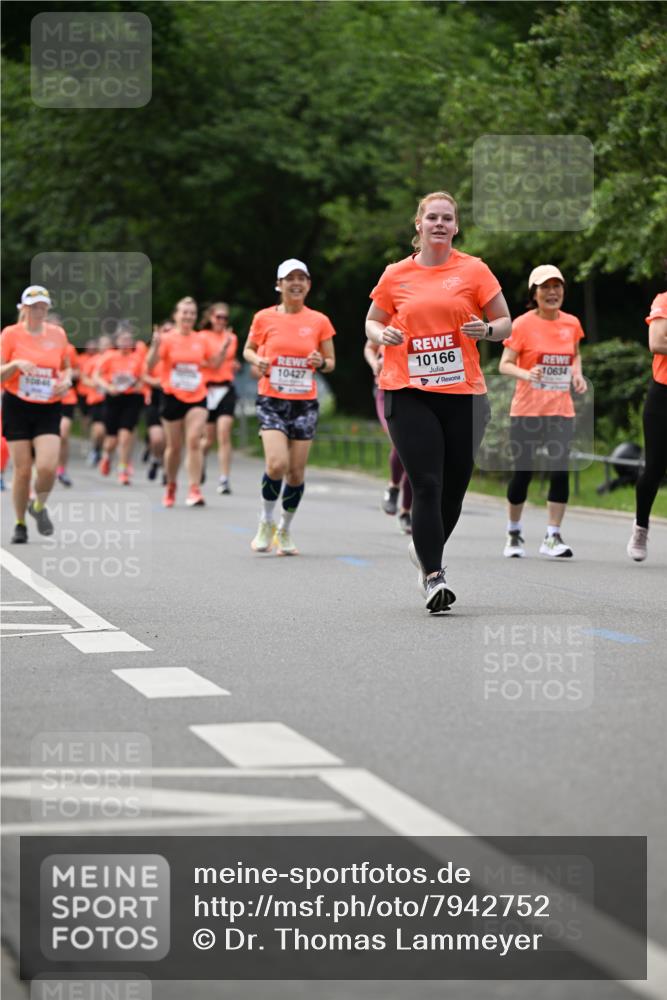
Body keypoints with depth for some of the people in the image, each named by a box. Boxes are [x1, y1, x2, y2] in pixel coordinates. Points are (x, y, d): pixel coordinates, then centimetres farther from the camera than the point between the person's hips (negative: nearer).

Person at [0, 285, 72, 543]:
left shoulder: (58, 334, 6)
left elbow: (66, 367, 21)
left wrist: (66, 381, -1)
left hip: (49, 409, 1)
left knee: (47, 467, -15)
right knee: (22, 470, -2)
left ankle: (39, 506, 15)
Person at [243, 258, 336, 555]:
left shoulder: (319, 321, 3)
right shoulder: (264, 318, 1)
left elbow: (330, 362, 10)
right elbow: (249, 349, 14)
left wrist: (321, 363, -12)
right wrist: (257, 361, -8)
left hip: (305, 403, 2)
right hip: (271, 400, -2)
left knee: (296, 471, 2)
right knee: (277, 464, -19)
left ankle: (285, 530, 23)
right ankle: (266, 522, 5)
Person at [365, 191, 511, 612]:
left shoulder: (473, 270, 3)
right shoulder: (396, 275, 6)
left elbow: (506, 322, 7)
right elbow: (372, 322, 18)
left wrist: (486, 330, -15)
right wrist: (384, 335, -5)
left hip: (464, 392, 1)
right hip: (408, 392, -1)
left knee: (454, 487, 7)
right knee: (427, 485, -12)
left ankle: (427, 551, 34)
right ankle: (433, 576, -9)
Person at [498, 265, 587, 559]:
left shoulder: (571, 324, 7)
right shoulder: (523, 324, -6)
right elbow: (505, 364, -7)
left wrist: (577, 374, 3)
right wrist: (526, 374, -27)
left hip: (561, 410, 3)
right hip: (526, 411, -3)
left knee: (560, 471, -9)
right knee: (523, 472, 2)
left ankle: (552, 537, -2)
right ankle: (514, 533, 22)